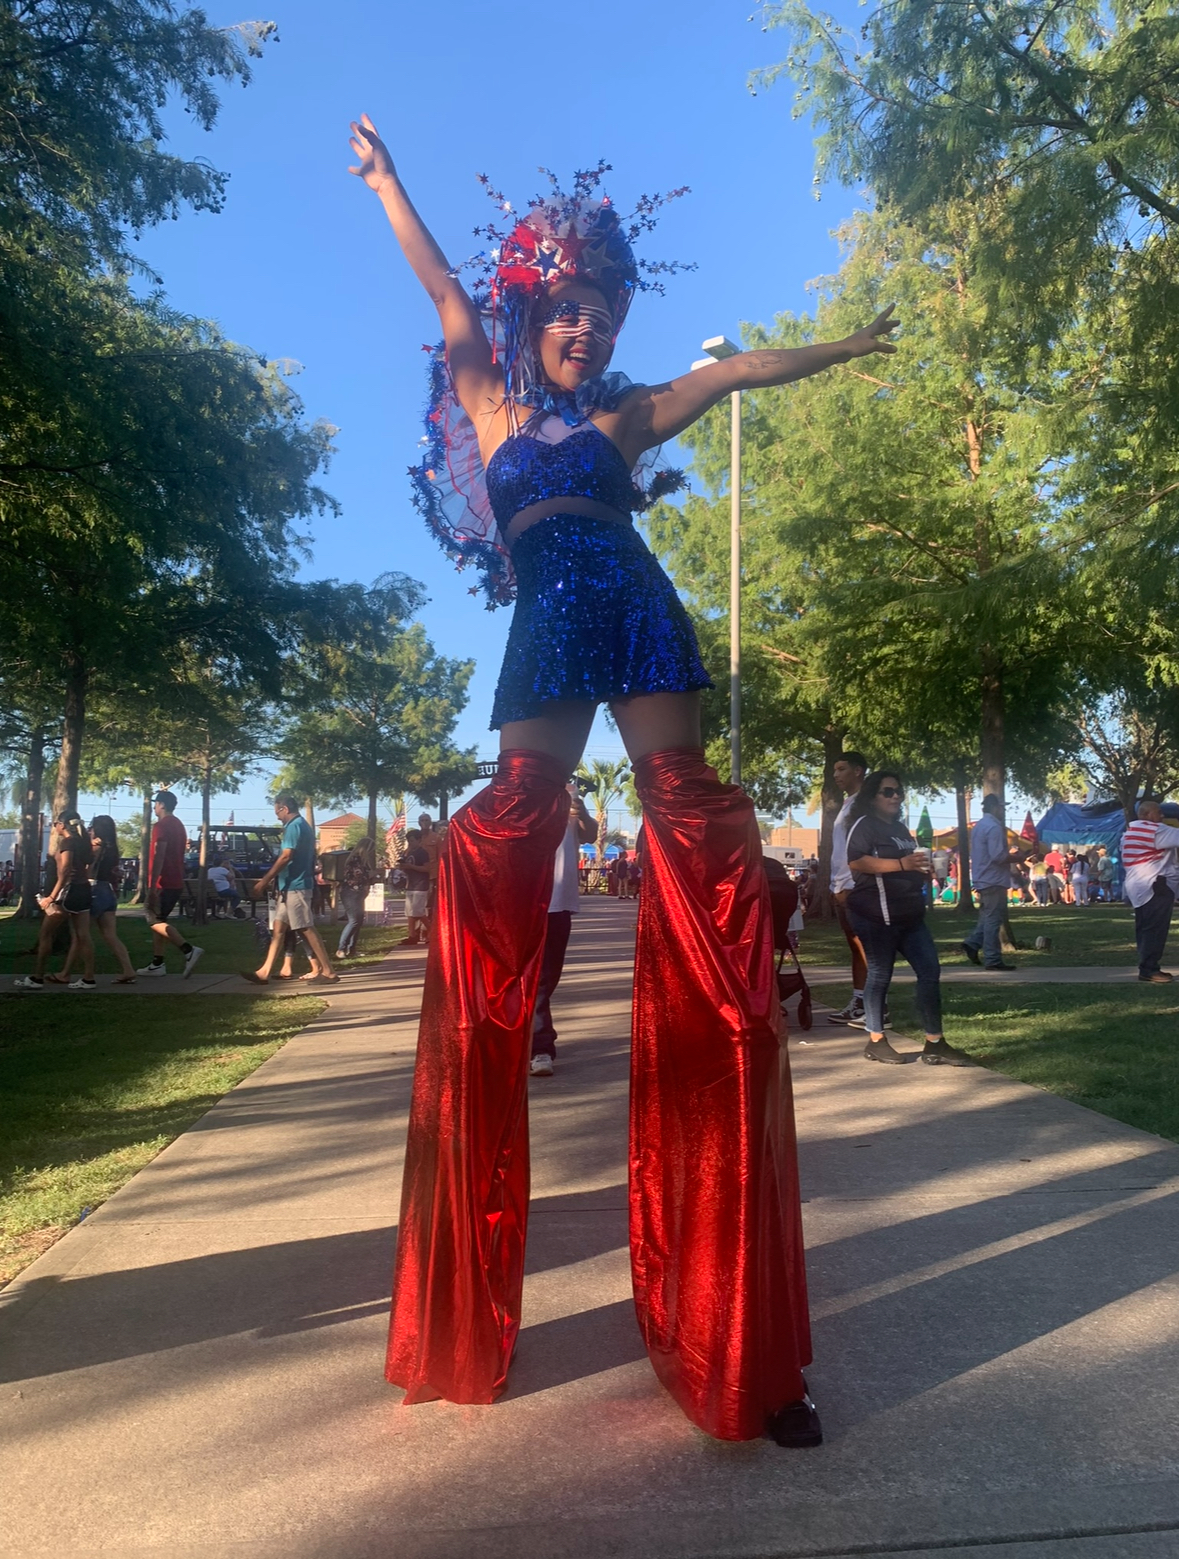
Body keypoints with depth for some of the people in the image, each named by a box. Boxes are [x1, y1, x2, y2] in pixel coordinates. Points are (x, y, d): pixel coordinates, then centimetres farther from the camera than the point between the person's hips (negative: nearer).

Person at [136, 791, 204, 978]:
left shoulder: (162, 825, -13)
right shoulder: (178, 825, 19)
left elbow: (158, 857, -21)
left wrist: (152, 886, -24)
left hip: (163, 883, -10)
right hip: (176, 882, 10)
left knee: (155, 920, -8)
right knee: (158, 919, 13)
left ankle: (189, 950, -21)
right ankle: (157, 964, 13)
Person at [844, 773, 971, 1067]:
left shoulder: (900, 827, 20)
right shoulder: (864, 824, -7)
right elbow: (856, 862, -24)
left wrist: (923, 866, 13)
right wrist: (902, 864, -27)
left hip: (909, 915, 9)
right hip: (876, 915, -9)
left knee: (930, 971, 3)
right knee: (880, 975, 0)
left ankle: (934, 1044, 6)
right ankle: (875, 1042, 13)